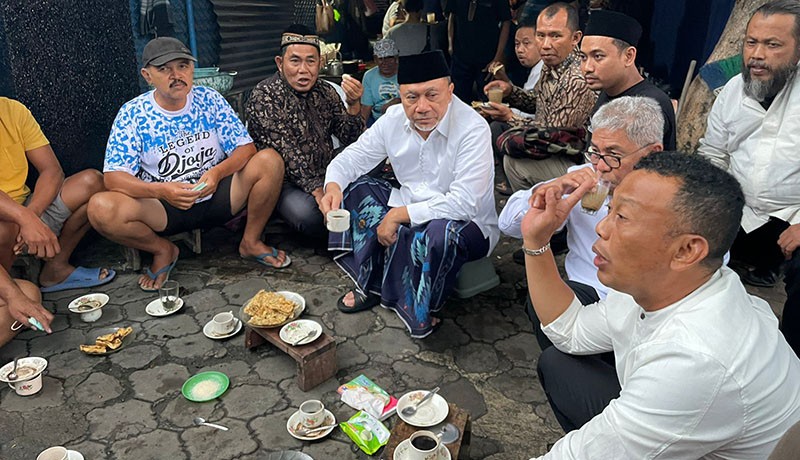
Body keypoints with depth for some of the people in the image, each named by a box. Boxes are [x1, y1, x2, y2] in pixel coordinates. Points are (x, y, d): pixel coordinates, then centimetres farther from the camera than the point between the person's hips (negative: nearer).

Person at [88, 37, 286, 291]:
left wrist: (217, 172, -25)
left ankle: (251, 242, 1)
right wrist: (161, 190, -30)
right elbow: (113, 177, -12)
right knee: (101, 209, -29)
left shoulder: (209, 99, -2)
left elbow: (246, 148, -4)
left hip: (216, 198, 1)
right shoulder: (132, 114, -7)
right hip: (162, 208, -1)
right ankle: (163, 251, 3)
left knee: (270, 160, -20)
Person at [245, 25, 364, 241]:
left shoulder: (325, 91, 8)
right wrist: (316, 190, -28)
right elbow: (285, 153, -19)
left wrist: (353, 105, -17)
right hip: (287, 183, -5)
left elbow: (349, 138, 2)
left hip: (325, 175, 6)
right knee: (309, 213, -34)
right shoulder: (264, 96, -11)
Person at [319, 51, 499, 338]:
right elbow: (352, 157, 2)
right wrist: (333, 185, -22)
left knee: (441, 232, -40)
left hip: (469, 224, -6)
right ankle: (370, 285, -2)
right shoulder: (393, 120, -5)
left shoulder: (472, 128, -24)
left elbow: (464, 203, -31)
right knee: (352, 187, -3)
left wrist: (399, 215, -28)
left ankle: (422, 311, -10)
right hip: (407, 209, 7)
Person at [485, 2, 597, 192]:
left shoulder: (577, 81, -29)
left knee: (512, 162, -21)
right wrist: (510, 91, 0)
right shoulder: (551, 63, 0)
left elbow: (552, 133, -21)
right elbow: (538, 101, 18)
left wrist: (511, 118, -11)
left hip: (575, 162, -10)